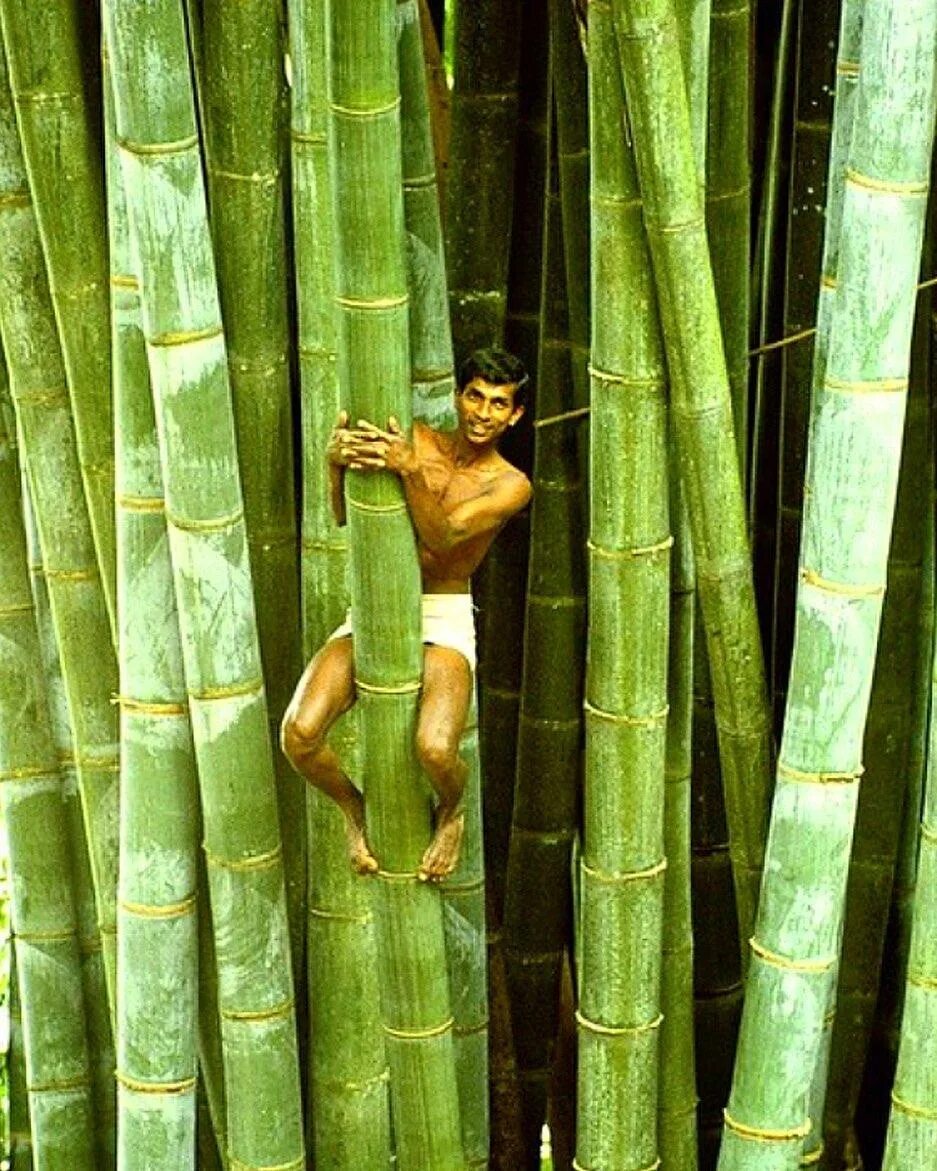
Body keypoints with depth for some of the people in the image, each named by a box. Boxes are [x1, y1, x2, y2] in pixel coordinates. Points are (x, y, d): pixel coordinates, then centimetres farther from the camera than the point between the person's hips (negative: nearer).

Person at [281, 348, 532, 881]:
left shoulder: (510, 485, -3)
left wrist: (410, 469, -35)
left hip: (444, 620, -2)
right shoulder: (415, 439, 3)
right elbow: (345, 516, -5)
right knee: (299, 736, -22)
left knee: (435, 750, -30)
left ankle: (452, 813, 8)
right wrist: (337, 460, -26)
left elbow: (443, 535, -19)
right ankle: (354, 807, 12)